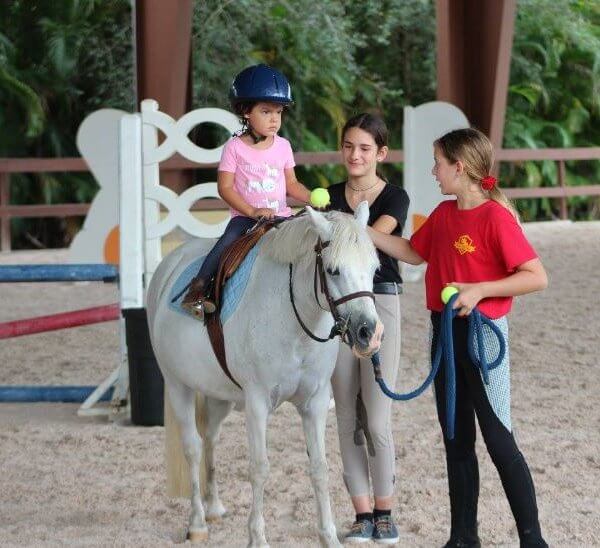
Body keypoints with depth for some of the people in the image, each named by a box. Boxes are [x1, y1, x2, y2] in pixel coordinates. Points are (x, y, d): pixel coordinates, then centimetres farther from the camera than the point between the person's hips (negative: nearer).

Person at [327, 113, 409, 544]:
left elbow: (373, 235, -21)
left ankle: (384, 511, 9)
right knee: (348, 416, 4)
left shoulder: (395, 198, -2)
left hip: (381, 303, -4)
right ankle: (362, 513, 11)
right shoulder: (332, 196, 10)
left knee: (376, 418, -6)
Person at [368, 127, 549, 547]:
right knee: (457, 440, 13)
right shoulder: (444, 214, 7)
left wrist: (479, 290, -23)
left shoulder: (496, 217, -16)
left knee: (499, 440, -5)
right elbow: (413, 252, 23)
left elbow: (537, 277, -19)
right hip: (444, 331, 8)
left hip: (481, 331, -8)